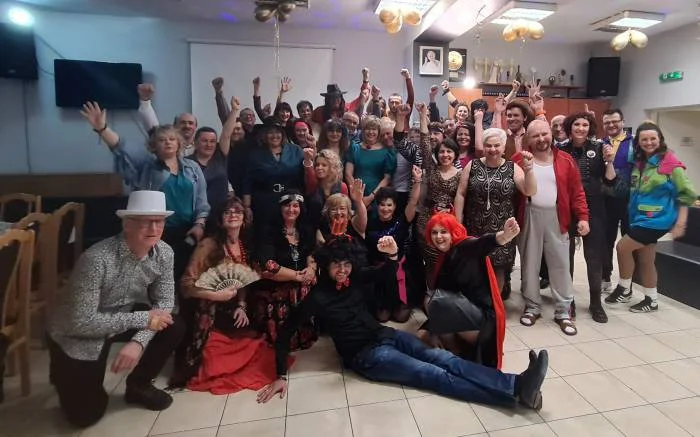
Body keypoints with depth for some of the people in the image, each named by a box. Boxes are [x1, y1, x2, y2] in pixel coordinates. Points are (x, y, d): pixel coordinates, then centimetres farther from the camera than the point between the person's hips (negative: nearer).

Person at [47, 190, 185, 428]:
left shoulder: (164, 253, -17)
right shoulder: (97, 259, -34)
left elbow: (164, 301, -10)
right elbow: (81, 322, -31)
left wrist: (139, 342, -24)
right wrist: (143, 318, -29)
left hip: (123, 316, 5)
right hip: (76, 331, -5)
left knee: (174, 328, -17)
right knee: (85, 414, -4)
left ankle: (138, 385, 9)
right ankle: (65, 374, 29)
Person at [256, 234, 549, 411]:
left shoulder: (354, 278, 4)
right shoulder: (317, 297, -11)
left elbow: (387, 271, 5)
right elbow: (286, 333, -9)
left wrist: (393, 254, -19)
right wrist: (281, 376, -14)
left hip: (385, 335, 7)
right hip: (364, 354, -6)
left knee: (444, 359, -12)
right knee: (436, 375, -18)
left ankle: (517, 385, -21)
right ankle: (515, 392, -27)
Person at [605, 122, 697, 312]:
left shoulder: (670, 163, -11)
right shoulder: (638, 162, 7)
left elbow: (686, 193, -9)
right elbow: (634, 190, 15)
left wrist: (680, 222, -14)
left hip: (657, 218, -7)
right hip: (640, 217, 7)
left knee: (622, 247, -10)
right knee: (645, 260, 12)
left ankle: (624, 289, 9)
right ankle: (651, 300, 25)